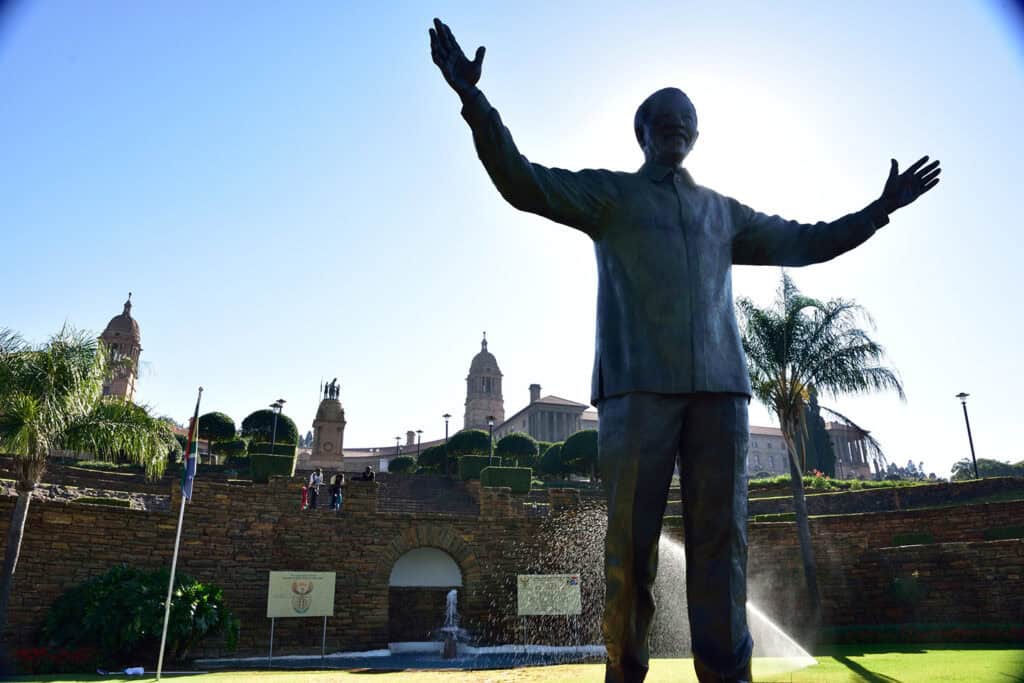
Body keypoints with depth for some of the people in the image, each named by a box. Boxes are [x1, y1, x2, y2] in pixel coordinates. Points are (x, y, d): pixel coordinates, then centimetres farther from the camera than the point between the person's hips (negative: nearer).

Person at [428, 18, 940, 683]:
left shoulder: (723, 211, 29)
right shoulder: (610, 193, 17)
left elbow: (803, 242, 35)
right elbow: (524, 181, 5)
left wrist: (880, 208, 31)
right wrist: (474, 100, -6)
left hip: (720, 384, 4)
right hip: (639, 382, -3)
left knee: (721, 534, -2)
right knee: (631, 535, -5)